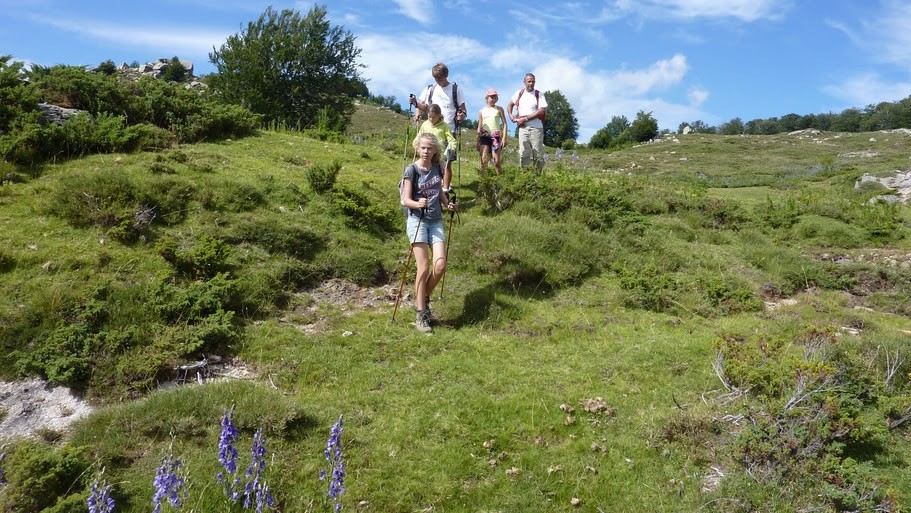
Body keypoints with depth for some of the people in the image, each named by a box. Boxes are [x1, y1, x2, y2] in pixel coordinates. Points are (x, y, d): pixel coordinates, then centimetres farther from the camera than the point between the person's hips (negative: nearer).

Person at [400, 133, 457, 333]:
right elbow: (406, 200, -9)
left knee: (440, 266, -7)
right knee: (423, 268, -9)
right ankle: (420, 314, 0)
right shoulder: (412, 170, -5)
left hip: (436, 221, 5)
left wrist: (448, 204, 1)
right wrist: (418, 204, -30)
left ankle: (423, 301, 17)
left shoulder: (437, 169, 9)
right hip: (417, 220, -5)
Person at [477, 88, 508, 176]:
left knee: (496, 161, -4)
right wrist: (478, 141, 11)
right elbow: (479, 127, 15)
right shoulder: (482, 111, 12)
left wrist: (504, 137, -4)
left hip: (496, 136, -1)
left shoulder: (499, 109, 8)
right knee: (484, 160, -8)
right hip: (484, 136, 1)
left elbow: (504, 123, 6)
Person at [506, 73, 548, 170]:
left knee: (538, 154, 1)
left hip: (536, 128, -2)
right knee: (523, 154, -4)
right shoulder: (519, 93, 10)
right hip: (523, 128, 2)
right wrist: (510, 115, 4)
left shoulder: (539, 94, 0)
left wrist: (525, 119, -12)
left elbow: (542, 111, -10)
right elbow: (510, 105, 24)